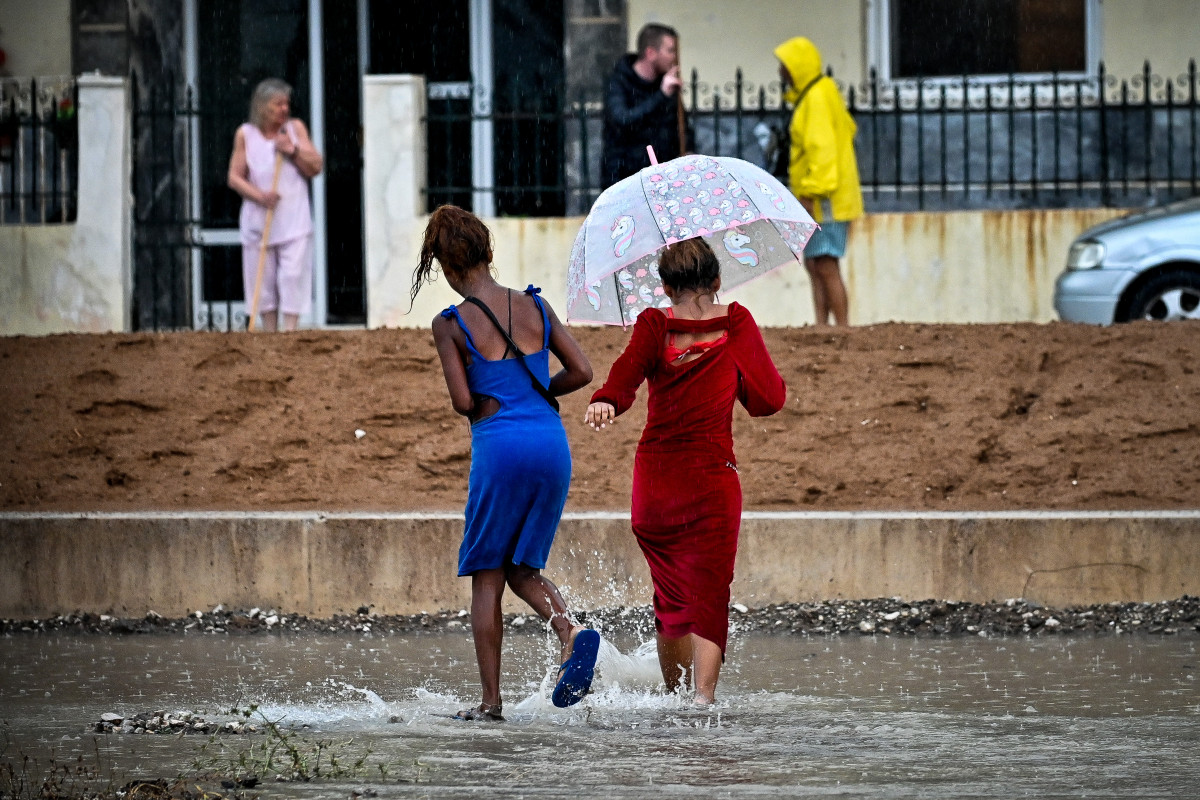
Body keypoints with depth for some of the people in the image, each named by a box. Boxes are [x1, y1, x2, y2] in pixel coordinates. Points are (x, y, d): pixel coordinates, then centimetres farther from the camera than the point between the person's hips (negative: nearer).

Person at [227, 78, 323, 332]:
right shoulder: (245, 134, 3)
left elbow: (316, 168, 4)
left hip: (293, 220, 0)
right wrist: (259, 195, -15)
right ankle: (270, 333, 10)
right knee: (263, 279, 2)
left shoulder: (295, 128, 5)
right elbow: (234, 177, 1)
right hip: (258, 221, 0)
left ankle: (290, 330, -14)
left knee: (293, 275, -11)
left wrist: (293, 151, -12)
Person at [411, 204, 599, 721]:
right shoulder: (535, 306, 7)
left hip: (499, 446, -4)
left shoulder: (451, 324, -5)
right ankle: (571, 630, -14)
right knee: (522, 568, 16)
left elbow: (462, 401, -10)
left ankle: (491, 700, 4)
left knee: (487, 575, 7)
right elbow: (582, 372, 7)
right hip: (552, 444, 4)